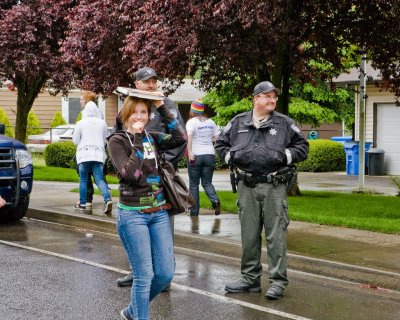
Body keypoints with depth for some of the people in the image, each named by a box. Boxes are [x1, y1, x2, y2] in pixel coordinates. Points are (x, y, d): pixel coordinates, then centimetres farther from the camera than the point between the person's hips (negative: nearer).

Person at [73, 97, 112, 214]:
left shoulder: (81, 123, -2)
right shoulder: (102, 123, 3)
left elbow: (75, 140, 4)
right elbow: (106, 139, 12)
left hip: (84, 155, -2)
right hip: (98, 155, 2)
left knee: (83, 179, 9)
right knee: (99, 179, -1)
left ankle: (82, 203, 12)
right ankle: (108, 199, -20)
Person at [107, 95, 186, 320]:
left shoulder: (153, 138, 9)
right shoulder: (118, 141, -5)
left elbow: (181, 138, -7)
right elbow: (130, 173, -19)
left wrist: (162, 108, -6)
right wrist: (137, 140, -15)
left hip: (159, 213, 5)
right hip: (133, 215, -5)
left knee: (165, 274, 6)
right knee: (144, 276, -6)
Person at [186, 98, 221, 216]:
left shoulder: (191, 122, -5)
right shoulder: (211, 122, 10)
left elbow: (189, 136, -21)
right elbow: (217, 138, 9)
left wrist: (189, 152, -23)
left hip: (196, 155, -4)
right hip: (210, 155, 4)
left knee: (194, 184, 7)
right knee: (207, 183, 9)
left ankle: (194, 211, 9)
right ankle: (215, 200, -19)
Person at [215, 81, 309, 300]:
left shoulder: (285, 123, 5)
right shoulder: (238, 122, 10)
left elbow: (302, 147, 8)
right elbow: (221, 144, 20)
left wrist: (284, 156, -8)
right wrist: (231, 156, 2)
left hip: (274, 186, -2)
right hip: (246, 186, 2)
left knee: (276, 235, -3)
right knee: (249, 235, 9)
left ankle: (278, 281, 4)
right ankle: (250, 278, 20)